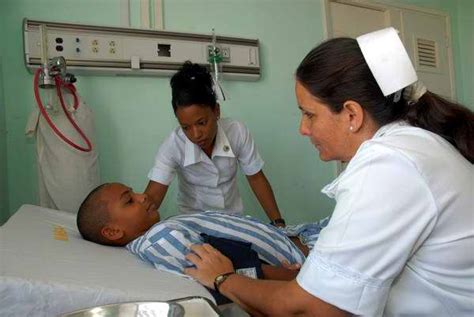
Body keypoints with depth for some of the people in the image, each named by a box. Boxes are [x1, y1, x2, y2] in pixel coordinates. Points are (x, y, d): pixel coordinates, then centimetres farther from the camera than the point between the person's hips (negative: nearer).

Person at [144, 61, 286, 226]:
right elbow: (152, 197, -27)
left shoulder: (237, 132, -18)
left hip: (233, 215, 2)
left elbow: (256, 178, -8)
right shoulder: (173, 145, -22)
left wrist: (278, 222, -11)